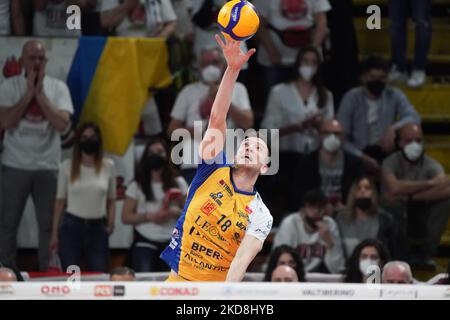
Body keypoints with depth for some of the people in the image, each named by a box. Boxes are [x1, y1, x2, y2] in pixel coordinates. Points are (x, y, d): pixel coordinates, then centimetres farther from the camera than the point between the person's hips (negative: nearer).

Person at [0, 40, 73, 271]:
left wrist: (40, 94, -13)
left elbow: (62, 124, -12)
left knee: (49, 224, 4)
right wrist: (29, 93, -14)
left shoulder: (58, 88, 0)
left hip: (47, 166, 1)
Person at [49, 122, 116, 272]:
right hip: (71, 226, -1)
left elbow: (111, 199, 12)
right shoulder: (67, 166, 0)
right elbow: (60, 200, 3)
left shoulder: (108, 166, 4)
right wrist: (55, 234, 1)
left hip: (98, 227, 1)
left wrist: (110, 224, -2)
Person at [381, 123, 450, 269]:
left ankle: (427, 253, -15)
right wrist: (430, 183, -29)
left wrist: (409, 196, -34)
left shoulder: (430, 164, -9)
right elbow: (394, 188, -37)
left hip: (422, 222, 2)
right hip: (396, 220, -2)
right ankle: (403, 254, -16)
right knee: (392, 201, -34)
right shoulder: (391, 163, -14)